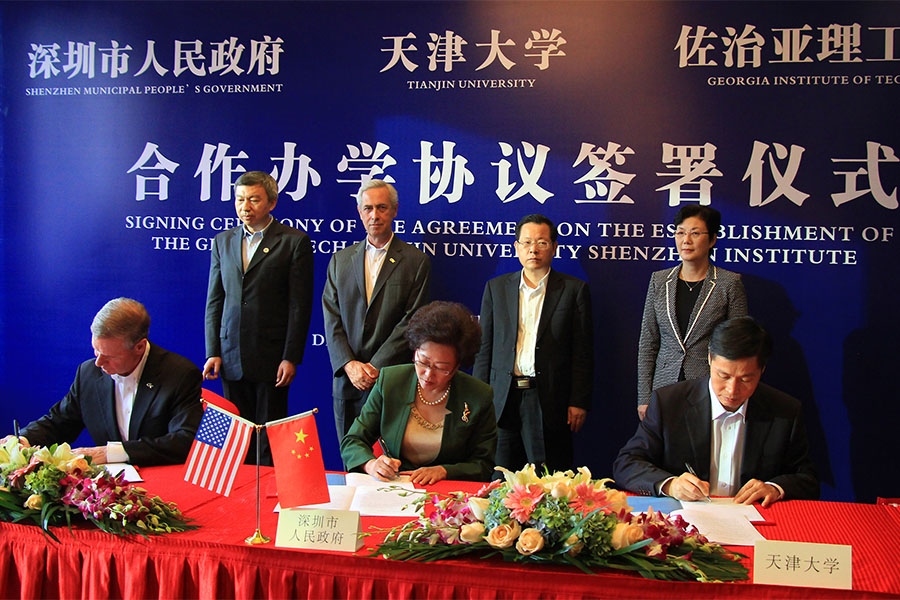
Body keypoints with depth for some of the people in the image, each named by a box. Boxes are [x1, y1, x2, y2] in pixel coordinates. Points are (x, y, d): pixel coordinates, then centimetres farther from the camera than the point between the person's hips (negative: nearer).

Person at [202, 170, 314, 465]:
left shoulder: (295, 241, -2)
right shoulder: (223, 241, 13)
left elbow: (300, 305, -5)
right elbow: (214, 301, 12)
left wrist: (291, 358, -10)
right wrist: (213, 352, 4)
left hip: (272, 358, -4)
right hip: (231, 358, 4)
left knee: (270, 438, 2)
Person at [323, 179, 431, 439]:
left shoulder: (416, 261, 0)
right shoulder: (340, 260, 12)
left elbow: (411, 322, -6)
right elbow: (332, 319, 6)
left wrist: (375, 367, -12)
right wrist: (349, 365, -7)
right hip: (347, 380, 3)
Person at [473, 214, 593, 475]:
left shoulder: (575, 289, 3)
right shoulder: (496, 287, 10)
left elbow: (583, 352, 1)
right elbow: (484, 347, 10)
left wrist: (578, 402, -4)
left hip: (549, 402, -2)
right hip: (502, 401, 2)